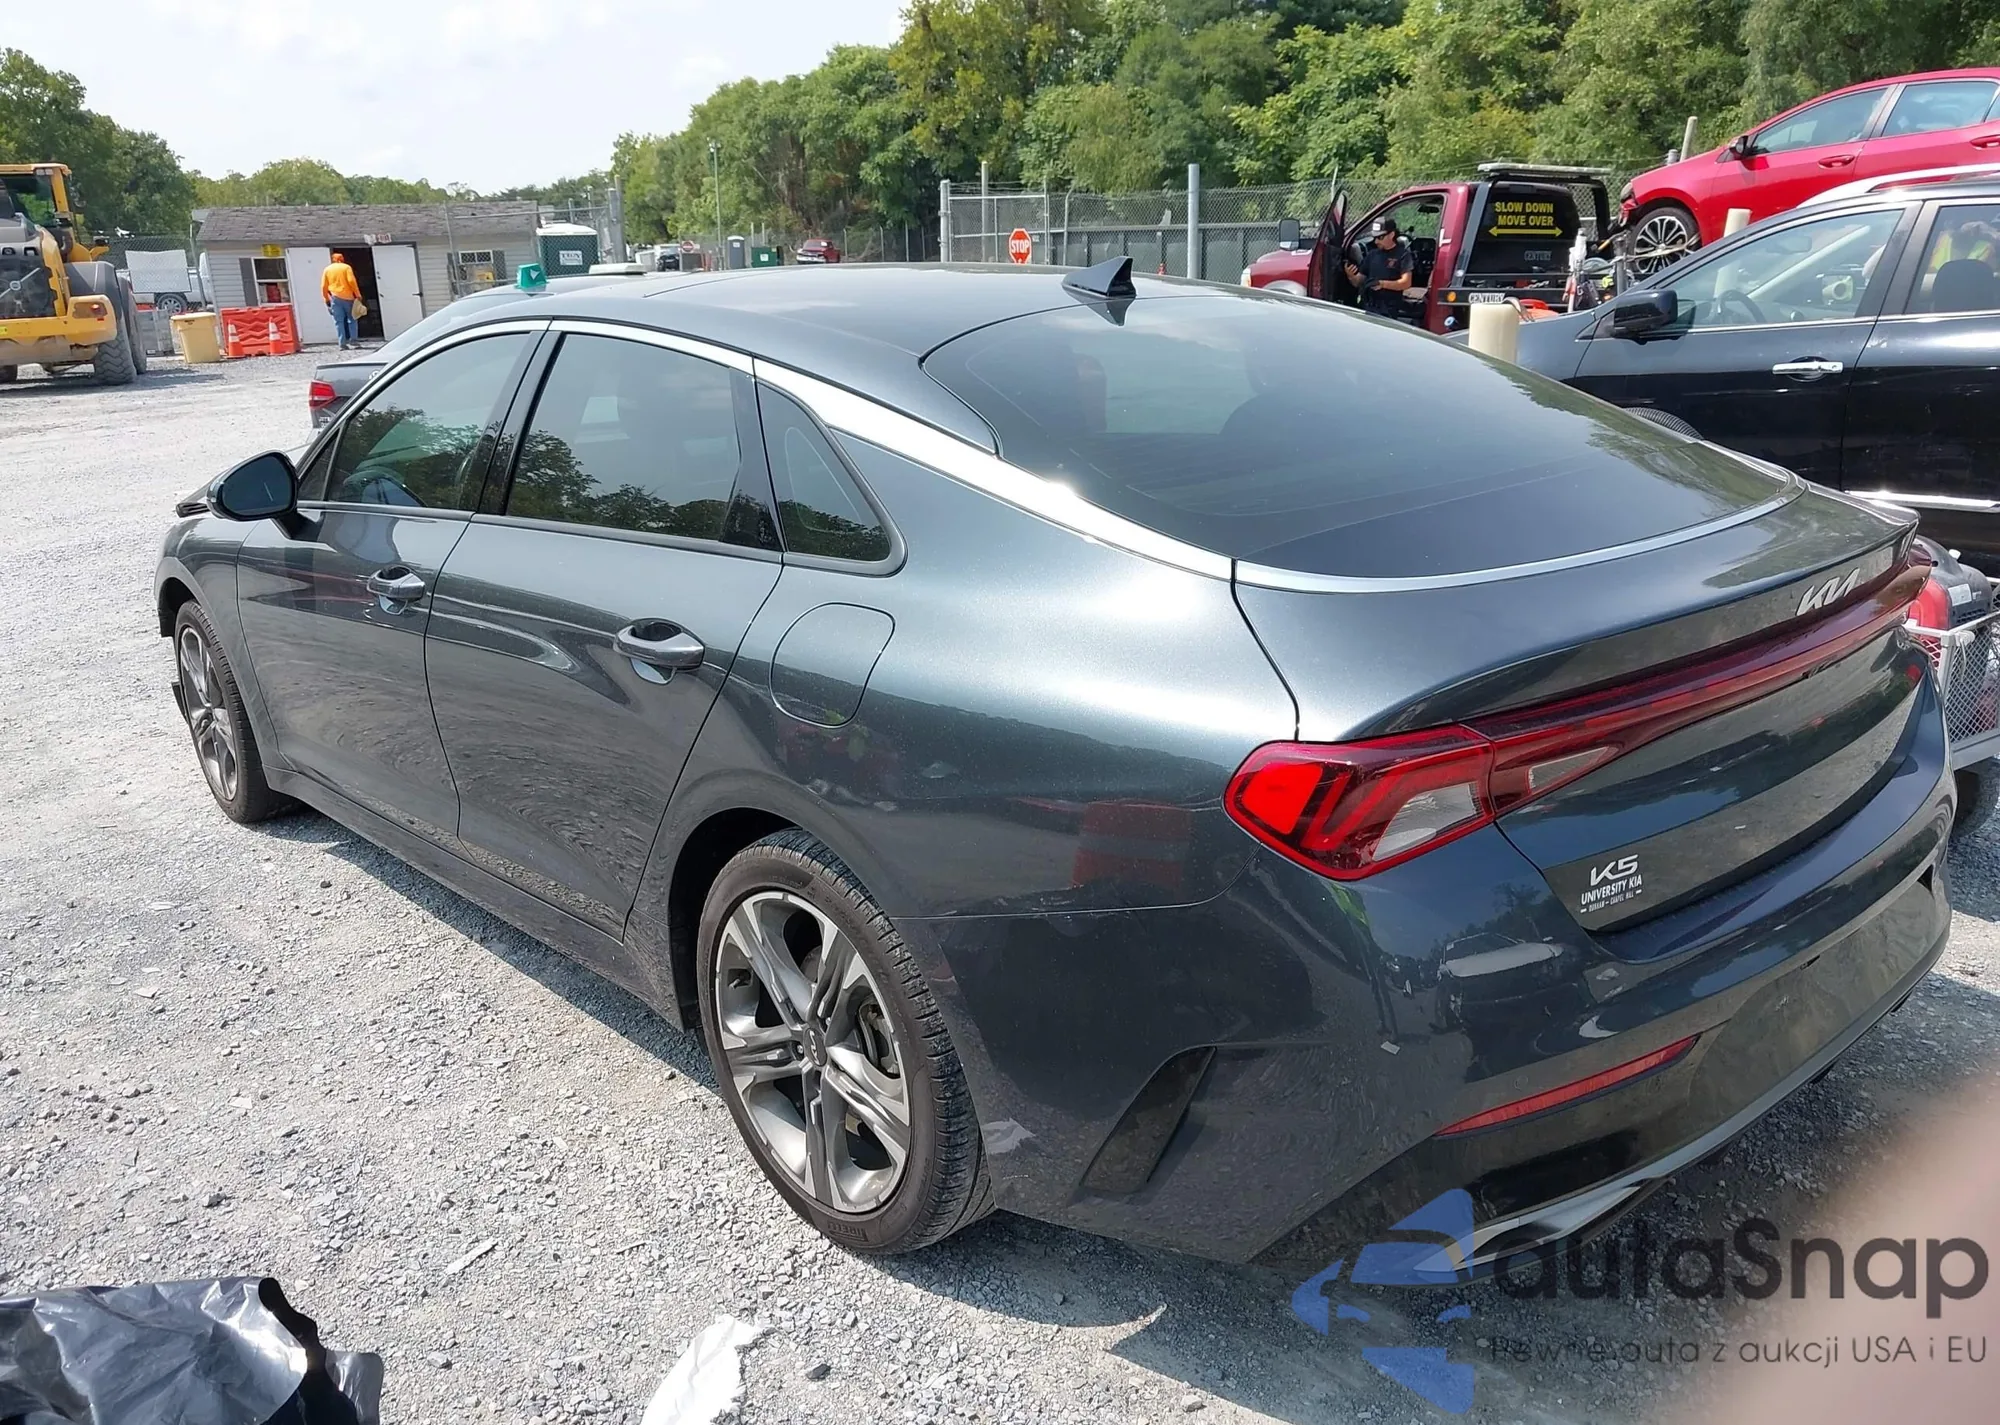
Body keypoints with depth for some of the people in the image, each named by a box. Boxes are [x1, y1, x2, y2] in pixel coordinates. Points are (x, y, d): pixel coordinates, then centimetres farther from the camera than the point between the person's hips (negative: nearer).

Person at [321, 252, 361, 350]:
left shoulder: (327, 269, 10)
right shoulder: (346, 267, 2)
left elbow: (324, 286, 7)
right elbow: (351, 281, -10)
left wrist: (326, 299, 14)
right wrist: (358, 295, -7)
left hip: (335, 297, 2)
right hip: (347, 296, -2)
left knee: (339, 321, 1)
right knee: (351, 319, 10)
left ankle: (342, 343, -6)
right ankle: (353, 339, 1)